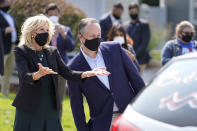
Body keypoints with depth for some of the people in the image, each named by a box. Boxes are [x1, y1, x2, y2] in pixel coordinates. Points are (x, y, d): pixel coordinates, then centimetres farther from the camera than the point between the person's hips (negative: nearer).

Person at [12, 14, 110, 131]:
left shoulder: (53, 51, 11)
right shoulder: (21, 51, -4)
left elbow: (67, 73, 3)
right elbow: (25, 77, -19)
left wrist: (88, 73, -13)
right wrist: (38, 74, -41)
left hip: (51, 109, 4)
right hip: (29, 110, -4)